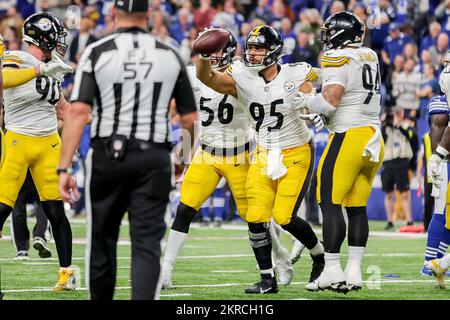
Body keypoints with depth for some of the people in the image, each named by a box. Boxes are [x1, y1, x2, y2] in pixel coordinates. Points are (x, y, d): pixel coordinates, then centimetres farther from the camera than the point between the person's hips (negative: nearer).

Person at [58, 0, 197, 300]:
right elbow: (190, 118, 6)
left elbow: (79, 111, -13)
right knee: (147, 244, -1)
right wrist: (186, 157, 24)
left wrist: (64, 168, -13)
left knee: (102, 238, 15)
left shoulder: (97, 53, -4)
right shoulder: (170, 56, 3)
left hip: (107, 155, 0)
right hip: (154, 159, 1)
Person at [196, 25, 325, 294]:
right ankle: (268, 280, 5)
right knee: (256, 218, -8)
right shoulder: (242, 78, -6)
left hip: (296, 153, -3)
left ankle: (320, 255, 17)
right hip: (265, 155, 4)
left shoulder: (296, 76, -11)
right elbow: (206, 77, -16)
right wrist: (205, 55, -37)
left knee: (284, 216, -11)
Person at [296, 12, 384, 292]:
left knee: (330, 203, -3)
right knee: (357, 207, 10)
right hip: (374, 139, 8)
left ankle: (332, 271, -7)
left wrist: (306, 99, -1)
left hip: (349, 137, -8)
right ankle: (354, 271, 9)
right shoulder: (370, 57, 14)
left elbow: (328, 104, -18)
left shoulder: (339, 60, -10)